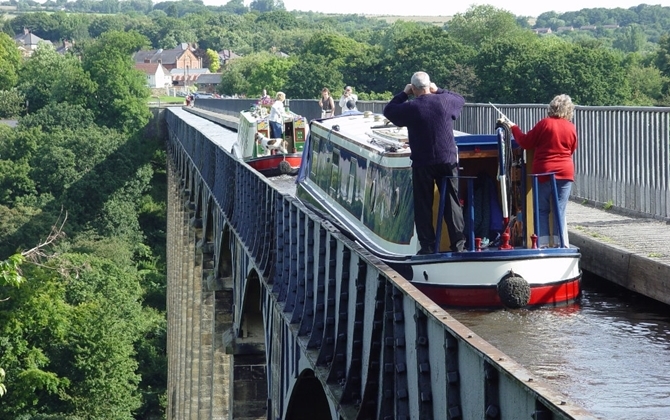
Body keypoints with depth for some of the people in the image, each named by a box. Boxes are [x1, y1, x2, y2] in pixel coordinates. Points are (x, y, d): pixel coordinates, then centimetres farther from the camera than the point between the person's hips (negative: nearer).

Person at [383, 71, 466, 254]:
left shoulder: (410, 107, -8)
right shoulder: (444, 101, -2)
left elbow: (388, 110, 9)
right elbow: (460, 99, 21)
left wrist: (404, 94, 14)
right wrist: (439, 91, 19)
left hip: (422, 164, -2)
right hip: (448, 161, 2)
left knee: (423, 206, 5)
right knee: (452, 203, 8)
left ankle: (428, 246, 2)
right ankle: (459, 244, 6)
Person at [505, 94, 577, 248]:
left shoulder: (544, 123, -7)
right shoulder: (571, 128, 3)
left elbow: (525, 143, -2)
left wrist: (514, 128, 12)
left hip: (544, 173, -2)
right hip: (566, 172, 2)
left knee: (542, 210, 5)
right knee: (560, 211, 3)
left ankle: (543, 245, 0)